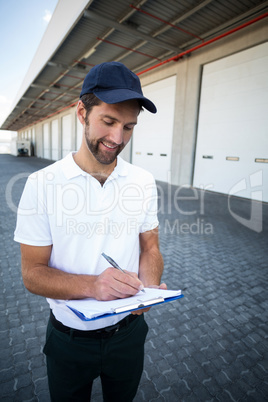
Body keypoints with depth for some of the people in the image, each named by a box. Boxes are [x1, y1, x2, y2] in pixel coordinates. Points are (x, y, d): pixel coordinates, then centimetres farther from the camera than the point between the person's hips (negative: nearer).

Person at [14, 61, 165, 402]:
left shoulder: (143, 182, -9)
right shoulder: (41, 184, -18)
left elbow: (149, 248, -1)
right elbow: (32, 273, -15)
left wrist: (150, 287, -22)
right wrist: (91, 285, -33)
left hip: (128, 331, 2)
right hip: (68, 339, -1)